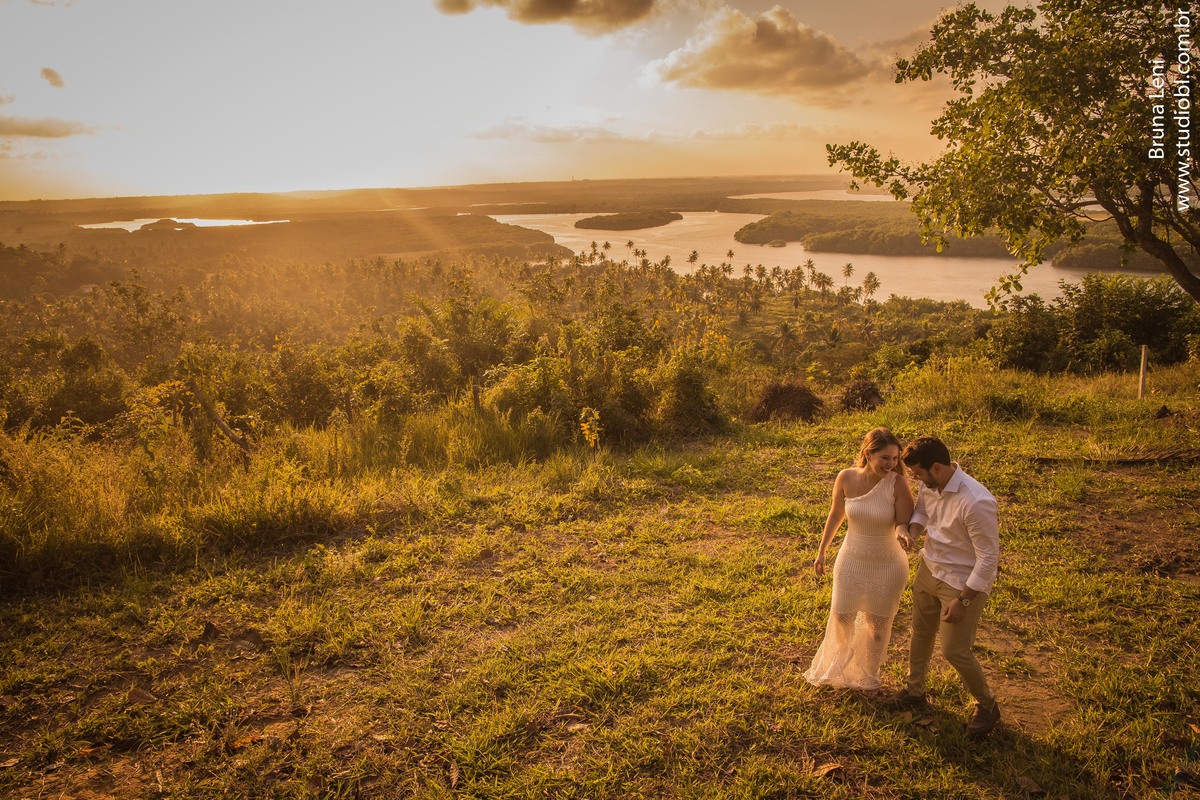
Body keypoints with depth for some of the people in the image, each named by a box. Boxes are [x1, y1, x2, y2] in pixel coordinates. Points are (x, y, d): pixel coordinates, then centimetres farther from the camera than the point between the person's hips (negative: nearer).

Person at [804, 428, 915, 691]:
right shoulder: (846, 478, -17)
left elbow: (904, 523, -17)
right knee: (841, 616, 18)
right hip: (851, 560, 2)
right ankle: (839, 664, 52)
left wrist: (902, 533, -42)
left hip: (887, 565, -2)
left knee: (878, 623, 17)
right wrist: (822, 551, 7)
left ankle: (868, 676, 45)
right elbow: (835, 515, 0)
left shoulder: (898, 483, -24)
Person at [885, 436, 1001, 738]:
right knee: (921, 632, 21)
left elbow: (989, 557, -25)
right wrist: (912, 528, -12)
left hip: (962, 581, -7)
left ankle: (987, 705, 28)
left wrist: (963, 600, -21)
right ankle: (915, 690, 44)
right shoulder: (929, 485, -10)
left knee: (954, 651, 1)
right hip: (929, 568, 8)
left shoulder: (976, 503, -33)